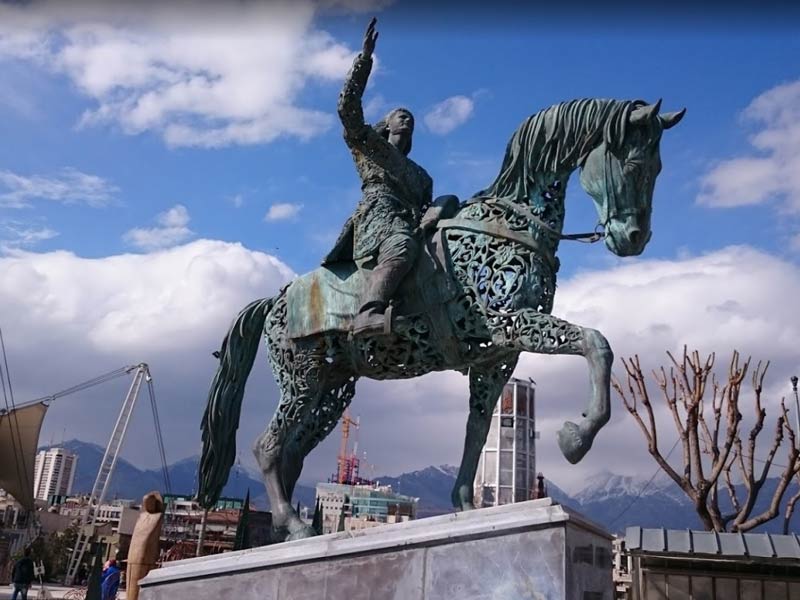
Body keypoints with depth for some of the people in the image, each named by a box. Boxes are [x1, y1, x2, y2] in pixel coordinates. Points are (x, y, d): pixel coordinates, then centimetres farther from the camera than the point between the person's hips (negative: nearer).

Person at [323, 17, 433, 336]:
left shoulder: (422, 175, 38)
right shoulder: (368, 145, 23)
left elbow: (428, 211, 31)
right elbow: (348, 107, 7)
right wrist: (365, 58, 2)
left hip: (412, 226, 7)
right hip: (379, 217, -7)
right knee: (402, 249, -40)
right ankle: (368, 313, -61)